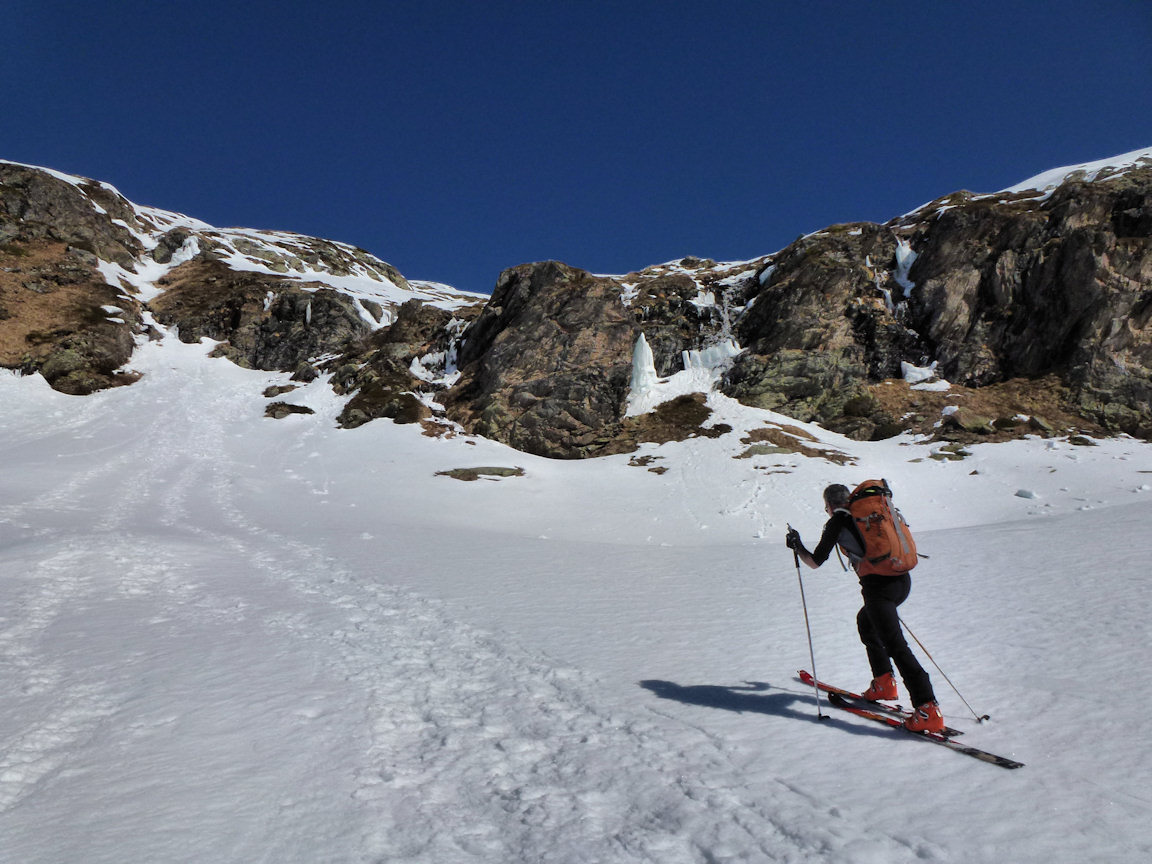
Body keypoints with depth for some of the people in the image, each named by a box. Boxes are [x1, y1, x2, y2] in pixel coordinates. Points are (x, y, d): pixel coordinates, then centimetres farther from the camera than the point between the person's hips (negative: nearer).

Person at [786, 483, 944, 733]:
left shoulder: (837, 522, 2)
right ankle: (884, 683, 27)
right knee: (865, 621, 28)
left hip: (879, 586, -8)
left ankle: (928, 710, -15)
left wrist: (797, 547, 24)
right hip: (903, 580, 8)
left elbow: (815, 562, 7)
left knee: (895, 645, -9)